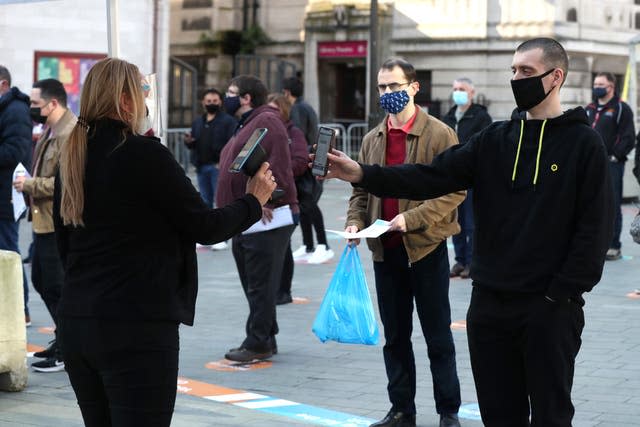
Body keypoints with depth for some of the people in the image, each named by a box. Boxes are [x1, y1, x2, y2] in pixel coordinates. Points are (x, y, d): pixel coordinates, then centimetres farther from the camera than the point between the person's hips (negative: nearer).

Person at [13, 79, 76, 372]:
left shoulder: (71, 134, -18)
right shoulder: (51, 131, 15)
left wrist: (30, 184, -17)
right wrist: (29, 185, 10)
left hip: (59, 224, -11)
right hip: (45, 221, 11)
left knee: (56, 287, -5)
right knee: (42, 281, 18)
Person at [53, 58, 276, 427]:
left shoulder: (73, 157, 9)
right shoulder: (145, 154, -12)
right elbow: (205, 227, -7)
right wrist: (254, 200, 9)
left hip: (76, 322, 7)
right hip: (138, 326, -7)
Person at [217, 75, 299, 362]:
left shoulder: (267, 121, -11)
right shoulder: (244, 126, 22)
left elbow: (279, 165, -22)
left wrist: (265, 201, -25)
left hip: (267, 219, -11)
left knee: (261, 285, -7)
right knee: (253, 284, 14)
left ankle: (258, 344, -4)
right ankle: (266, 339, 21)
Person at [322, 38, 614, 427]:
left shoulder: (583, 142, -5)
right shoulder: (495, 140, 8)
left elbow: (596, 226, -9)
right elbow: (432, 178, -1)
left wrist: (562, 293, -14)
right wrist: (363, 175, -14)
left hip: (550, 307, -5)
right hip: (489, 303, 5)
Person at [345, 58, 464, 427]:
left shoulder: (440, 135, -7)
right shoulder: (373, 140, 10)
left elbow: (455, 190, -13)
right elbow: (361, 190, 16)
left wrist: (412, 219, -21)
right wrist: (355, 222, -3)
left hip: (426, 247, -5)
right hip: (386, 250, 5)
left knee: (438, 337, 4)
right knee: (395, 337, 11)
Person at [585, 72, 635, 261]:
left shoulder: (621, 109, -3)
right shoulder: (590, 109, 17)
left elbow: (628, 137, -9)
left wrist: (615, 156, -13)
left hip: (611, 166, -7)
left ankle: (614, 247, 0)